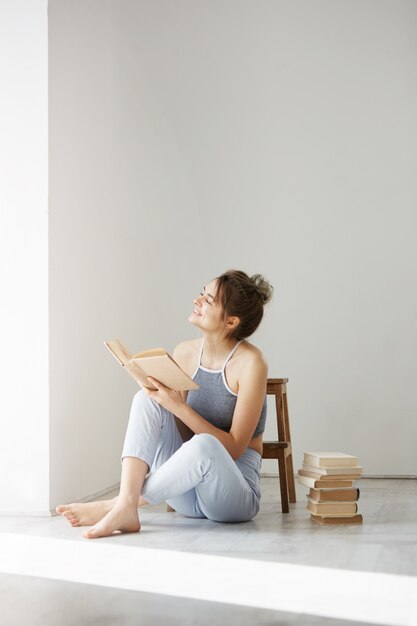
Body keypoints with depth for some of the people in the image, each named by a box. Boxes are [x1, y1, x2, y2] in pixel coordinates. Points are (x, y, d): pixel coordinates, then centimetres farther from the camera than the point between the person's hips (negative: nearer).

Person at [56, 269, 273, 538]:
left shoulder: (250, 362, -15)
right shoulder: (184, 353, 1)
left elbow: (234, 448, -16)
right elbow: (181, 431, 5)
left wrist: (178, 407, -26)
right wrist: (160, 395, -15)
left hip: (236, 492, -5)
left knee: (203, 445, -39)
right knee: (146, 398, -16)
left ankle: (115, 506, -24)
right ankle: (127, 506, -31)